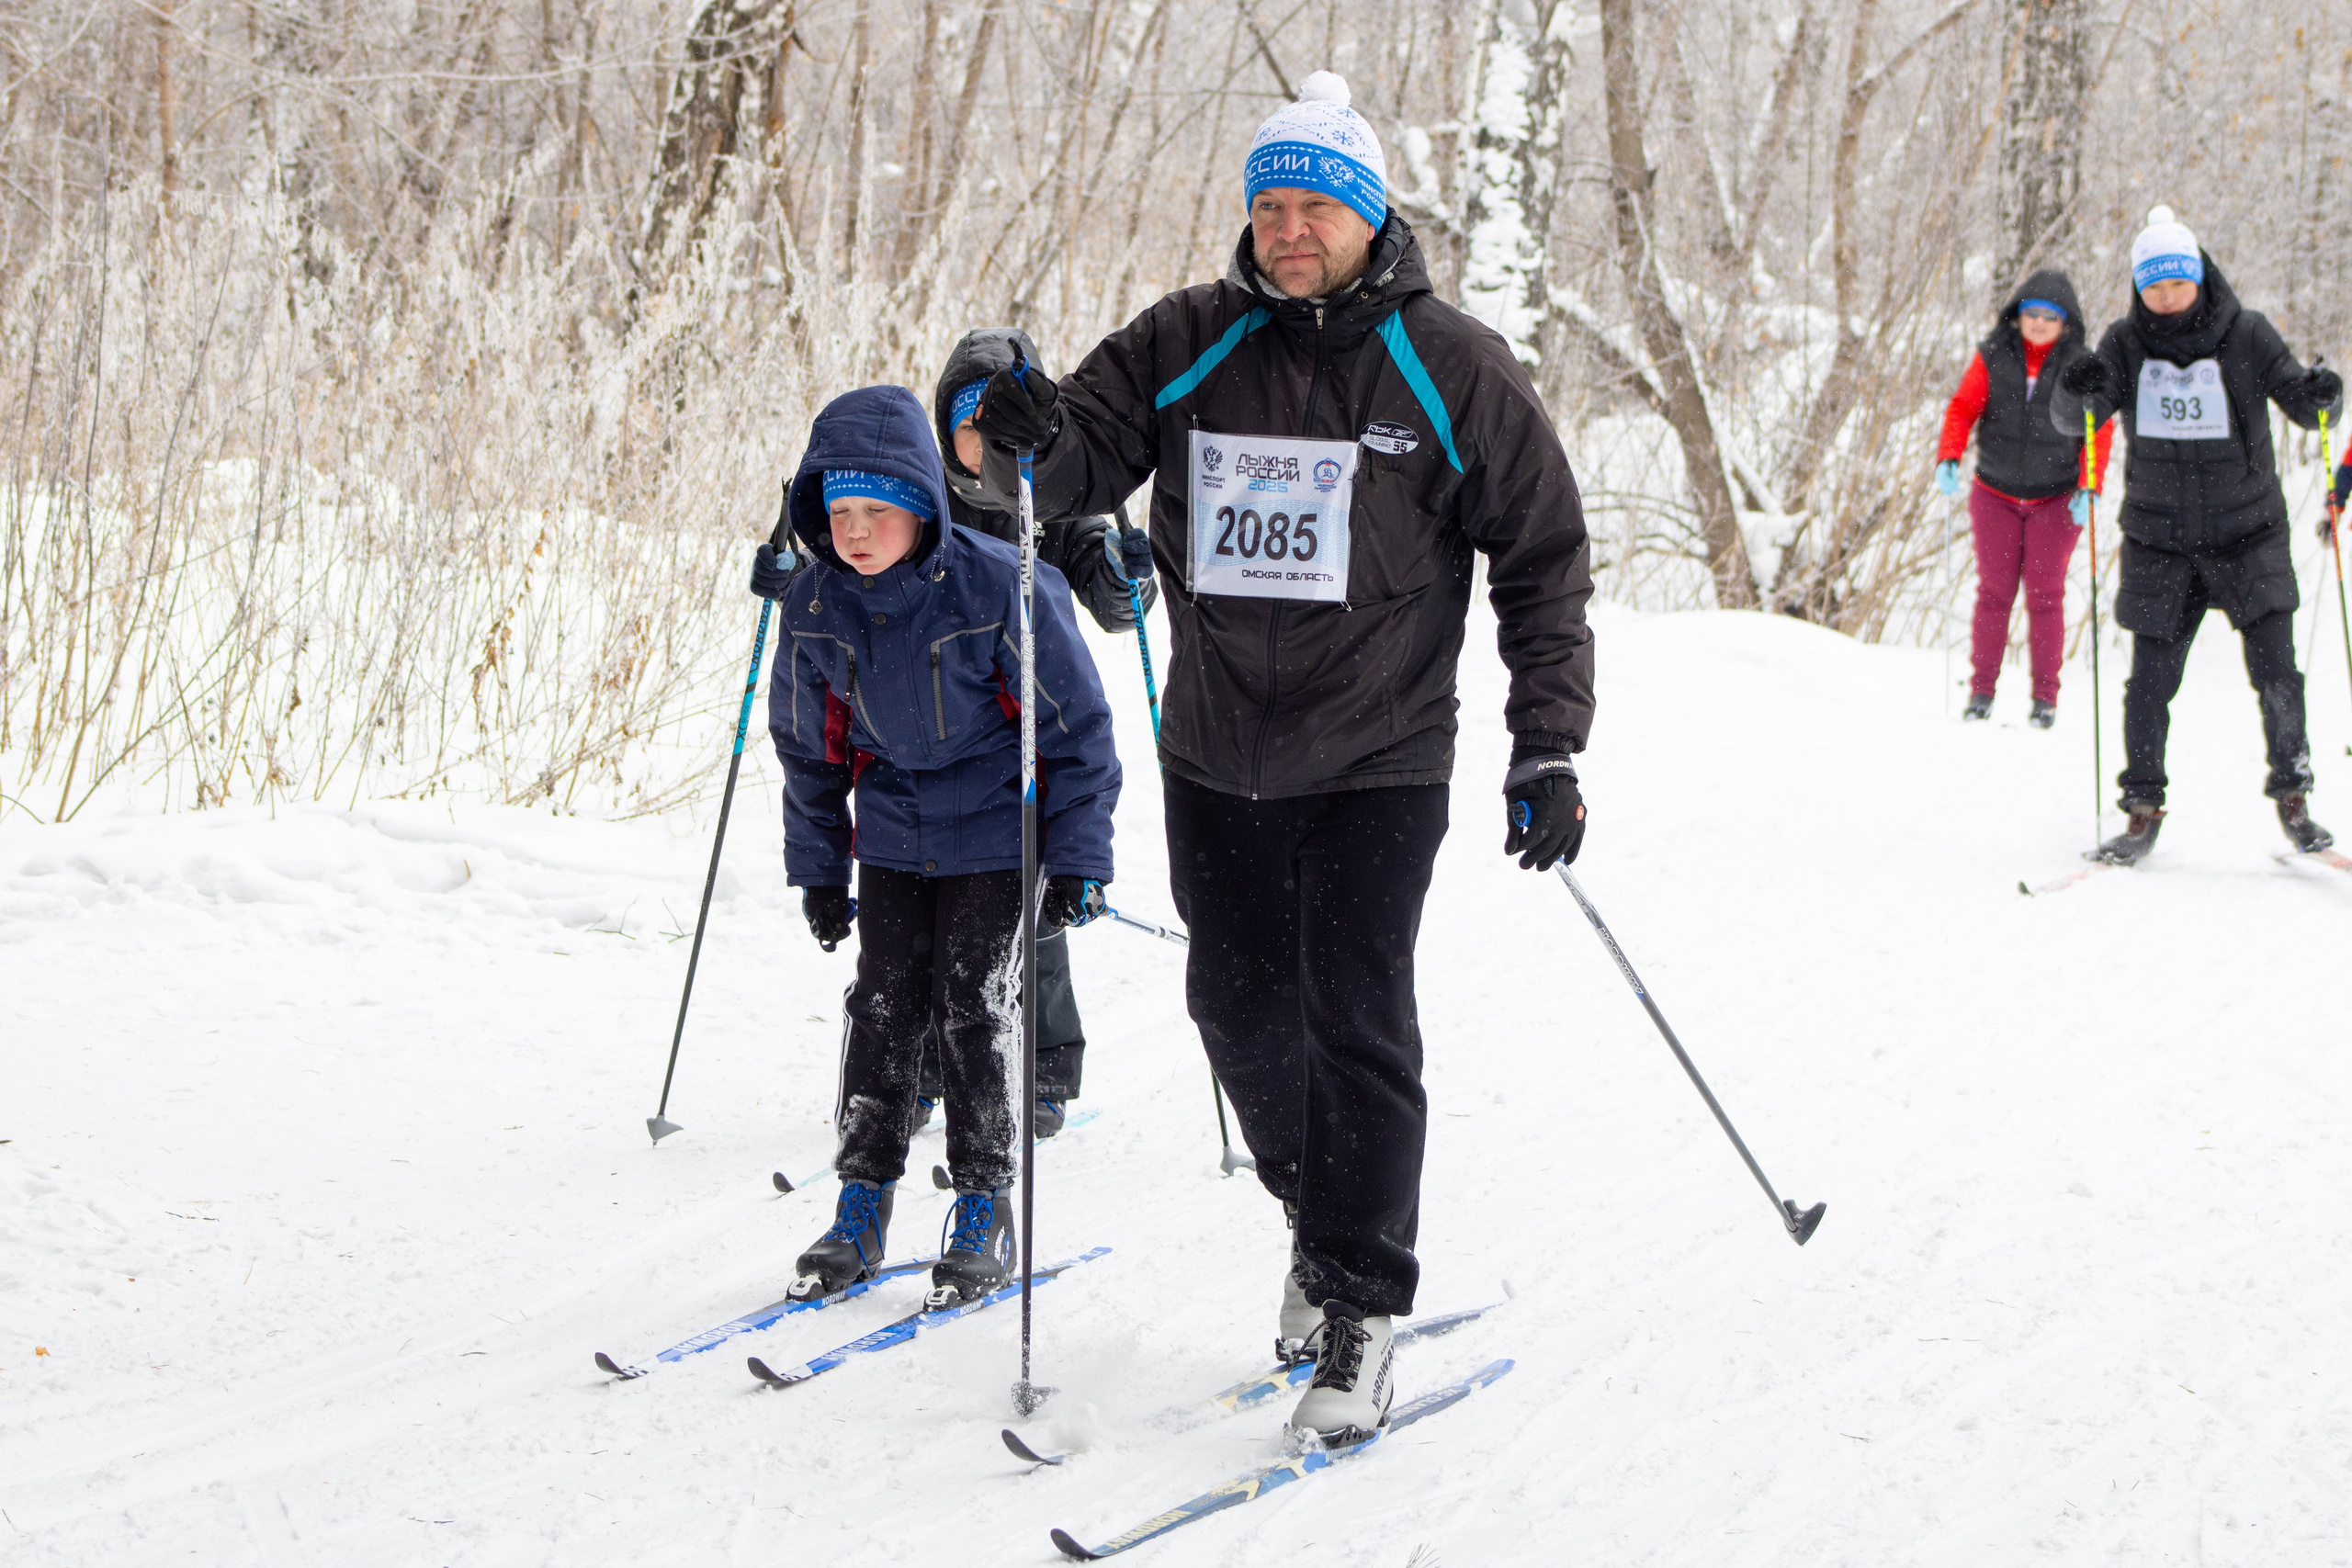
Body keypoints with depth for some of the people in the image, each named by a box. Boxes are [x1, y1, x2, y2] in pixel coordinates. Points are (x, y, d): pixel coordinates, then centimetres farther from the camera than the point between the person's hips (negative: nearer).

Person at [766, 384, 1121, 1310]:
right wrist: (816, 869, 10)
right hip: (892, 834, 4)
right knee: (884, 1007, 2)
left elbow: (1077, 727, -12)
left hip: (994, 831, -4)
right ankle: (861, 1208, 11)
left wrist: (1077, 861, -12)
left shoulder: (999, 589, -21)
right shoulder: (815, 606, -7)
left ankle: (984, 1215, 8)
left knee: (971, 1009, -4)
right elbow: (807, 745, 8)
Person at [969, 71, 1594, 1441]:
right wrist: (1037, 439, -23)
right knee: (1241, 1006, 12)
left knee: (1356, 1017, -9)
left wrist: (1550, 750, -5)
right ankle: (1324, 1218, 35)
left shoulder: (1453, 373, -4)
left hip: (1377, 762, -4)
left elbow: (1545, 561, 0)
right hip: (1217, 759, 4)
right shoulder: (1188, 347, 2)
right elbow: (1087, 458, 3)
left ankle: (1362, 1310, -1)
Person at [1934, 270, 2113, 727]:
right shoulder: (1993, 356, -1)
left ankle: (2045, 695, 4)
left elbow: (2098, 432, -3)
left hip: (2056, 498, -1)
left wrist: (2089, 487, -15)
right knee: (1995, 590, 2)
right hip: (1995, 495, 1)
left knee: (2045, 594, -2)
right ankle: (1981, 689, 9)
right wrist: (1948, 457, -16)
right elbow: (1963, 407, 0)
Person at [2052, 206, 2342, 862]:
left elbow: (2305, 408, -5)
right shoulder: (2127, 344, -3)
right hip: (2159, 538, 1)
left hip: (2247, 531, -1)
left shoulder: (2246, 334, -6)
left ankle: (2293, 795, 8)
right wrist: (2077, 389, -31)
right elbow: (2071, 419, -9)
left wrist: (2321, 395, -28)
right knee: (2151, 679, 0)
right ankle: (2143, 810, 12)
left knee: (2275, 671, -8)